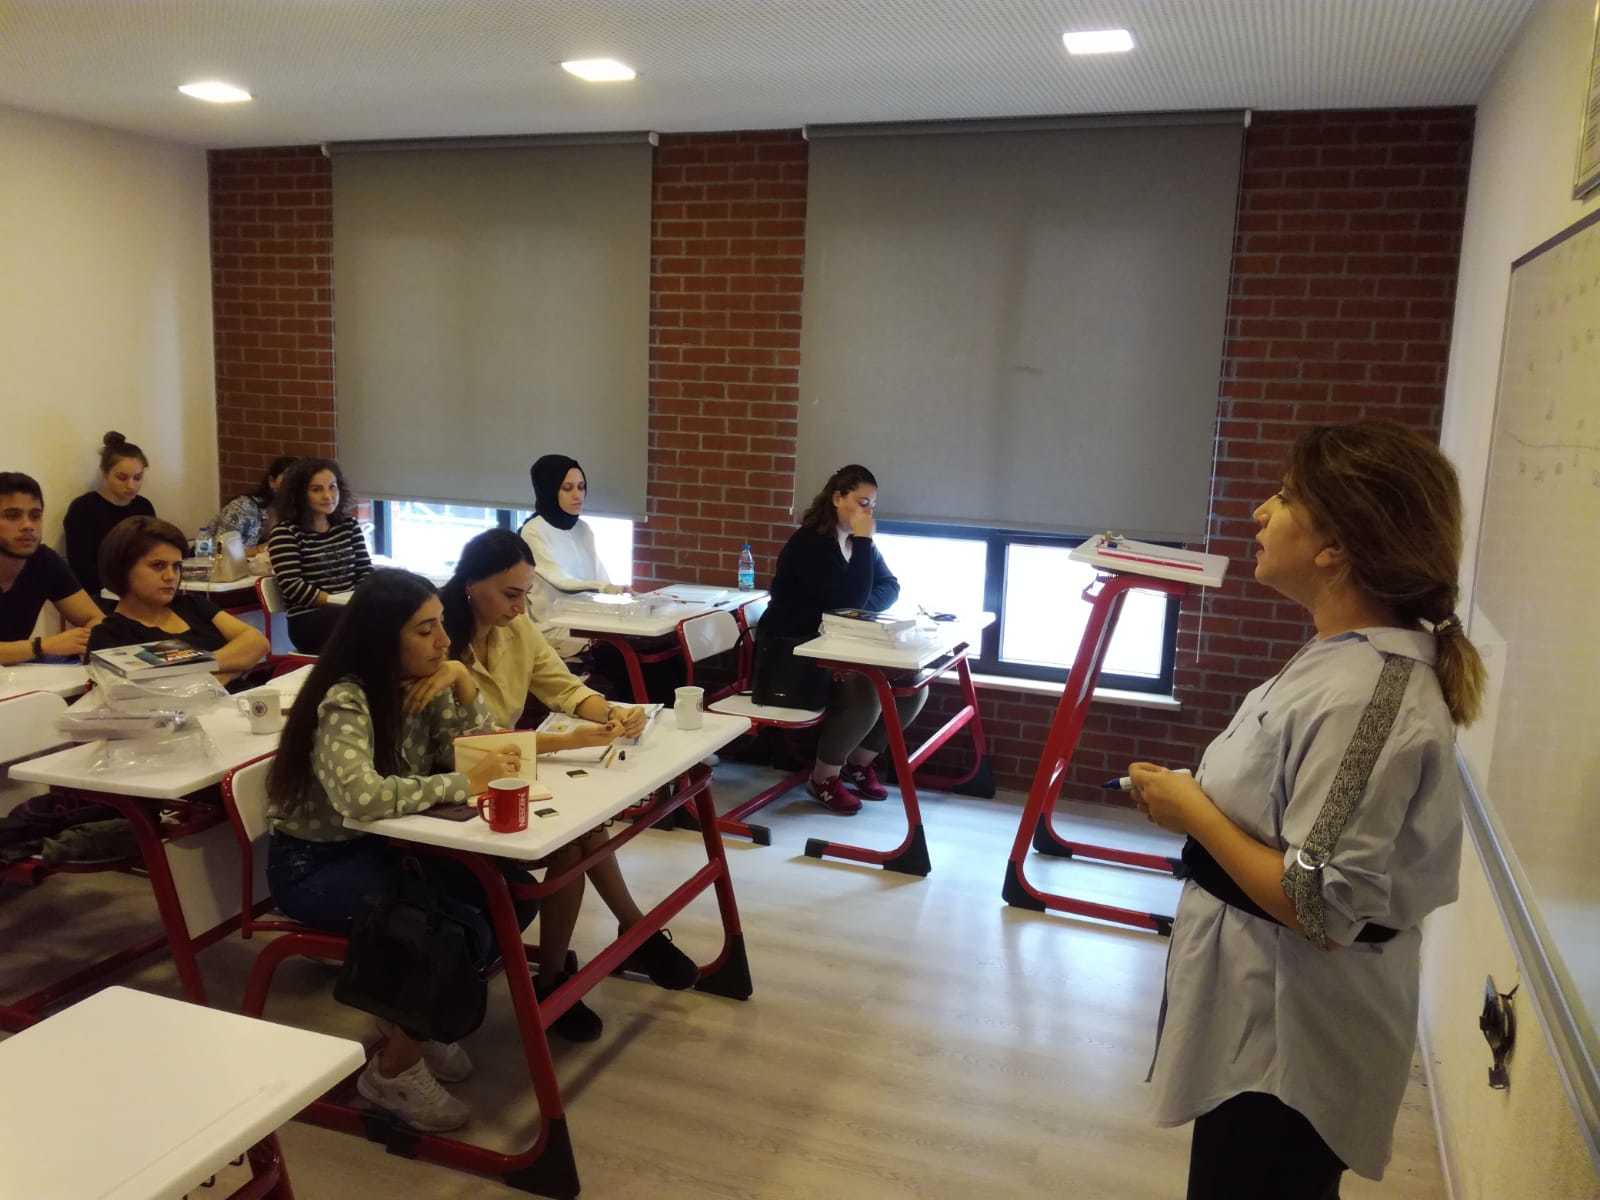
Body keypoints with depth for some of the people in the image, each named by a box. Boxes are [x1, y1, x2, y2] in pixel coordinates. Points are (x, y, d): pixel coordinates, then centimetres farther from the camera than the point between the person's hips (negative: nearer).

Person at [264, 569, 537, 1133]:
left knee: (513, 894, -8)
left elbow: (478, 751, 0)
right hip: (315, 863, -8)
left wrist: (462, 683, -15)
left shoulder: (417, 687, -2)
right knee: (461, 931, -25)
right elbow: (361, 795, -41)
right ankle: (394, 1067, 1)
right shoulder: (344, 702, -25)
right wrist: (466, 784, -34)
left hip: (381, 847, 8)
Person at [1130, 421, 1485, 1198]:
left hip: (1290, 1042, -9)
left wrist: (1193, 813, -21)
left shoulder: (1364, 696, -30)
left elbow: (1322, 909, -30)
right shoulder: (1359, 659, 2)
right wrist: (1199, 795, 1)